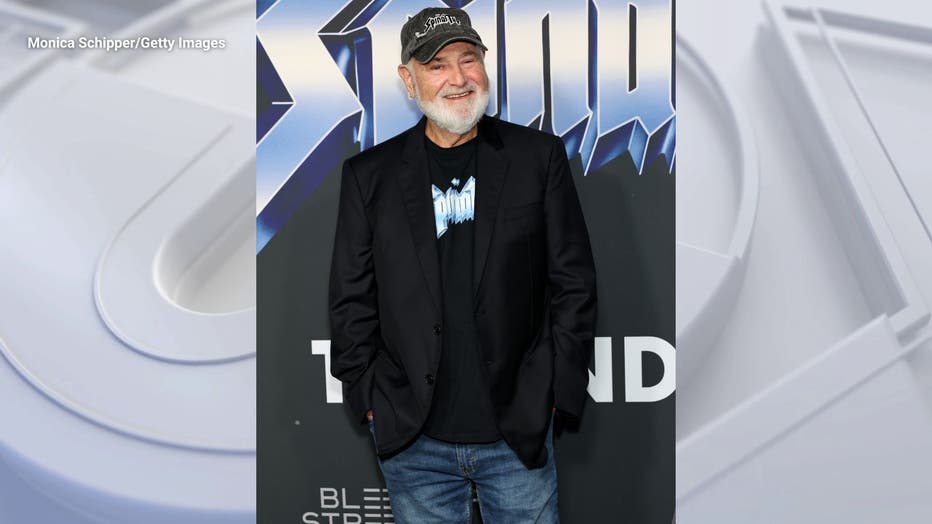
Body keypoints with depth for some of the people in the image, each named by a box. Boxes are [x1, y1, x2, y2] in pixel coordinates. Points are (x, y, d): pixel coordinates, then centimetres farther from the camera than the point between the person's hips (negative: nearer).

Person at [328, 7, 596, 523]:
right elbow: (351, 300, 4)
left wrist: (553, 391, -4)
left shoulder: (539, 156, 0)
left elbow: (573, 282, 0)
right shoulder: (368, 174, 1)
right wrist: (370, 399, 0)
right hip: (412, 441, 1)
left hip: (519, 433, 0)